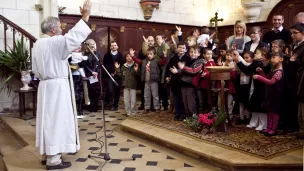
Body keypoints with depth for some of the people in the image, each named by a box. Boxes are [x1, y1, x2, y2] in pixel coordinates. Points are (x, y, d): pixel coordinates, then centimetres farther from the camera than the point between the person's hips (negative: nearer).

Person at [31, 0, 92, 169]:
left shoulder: (38, 44, 13)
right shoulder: (53, 42, -16)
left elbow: (36, 69, 16)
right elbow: (72, 38, -31)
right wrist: (85, 17, -27)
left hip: (46, 85, 10)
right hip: (57, 87, -9)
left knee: (50, 120, 14)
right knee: (56, 121, -3)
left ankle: (49, 154, 24)